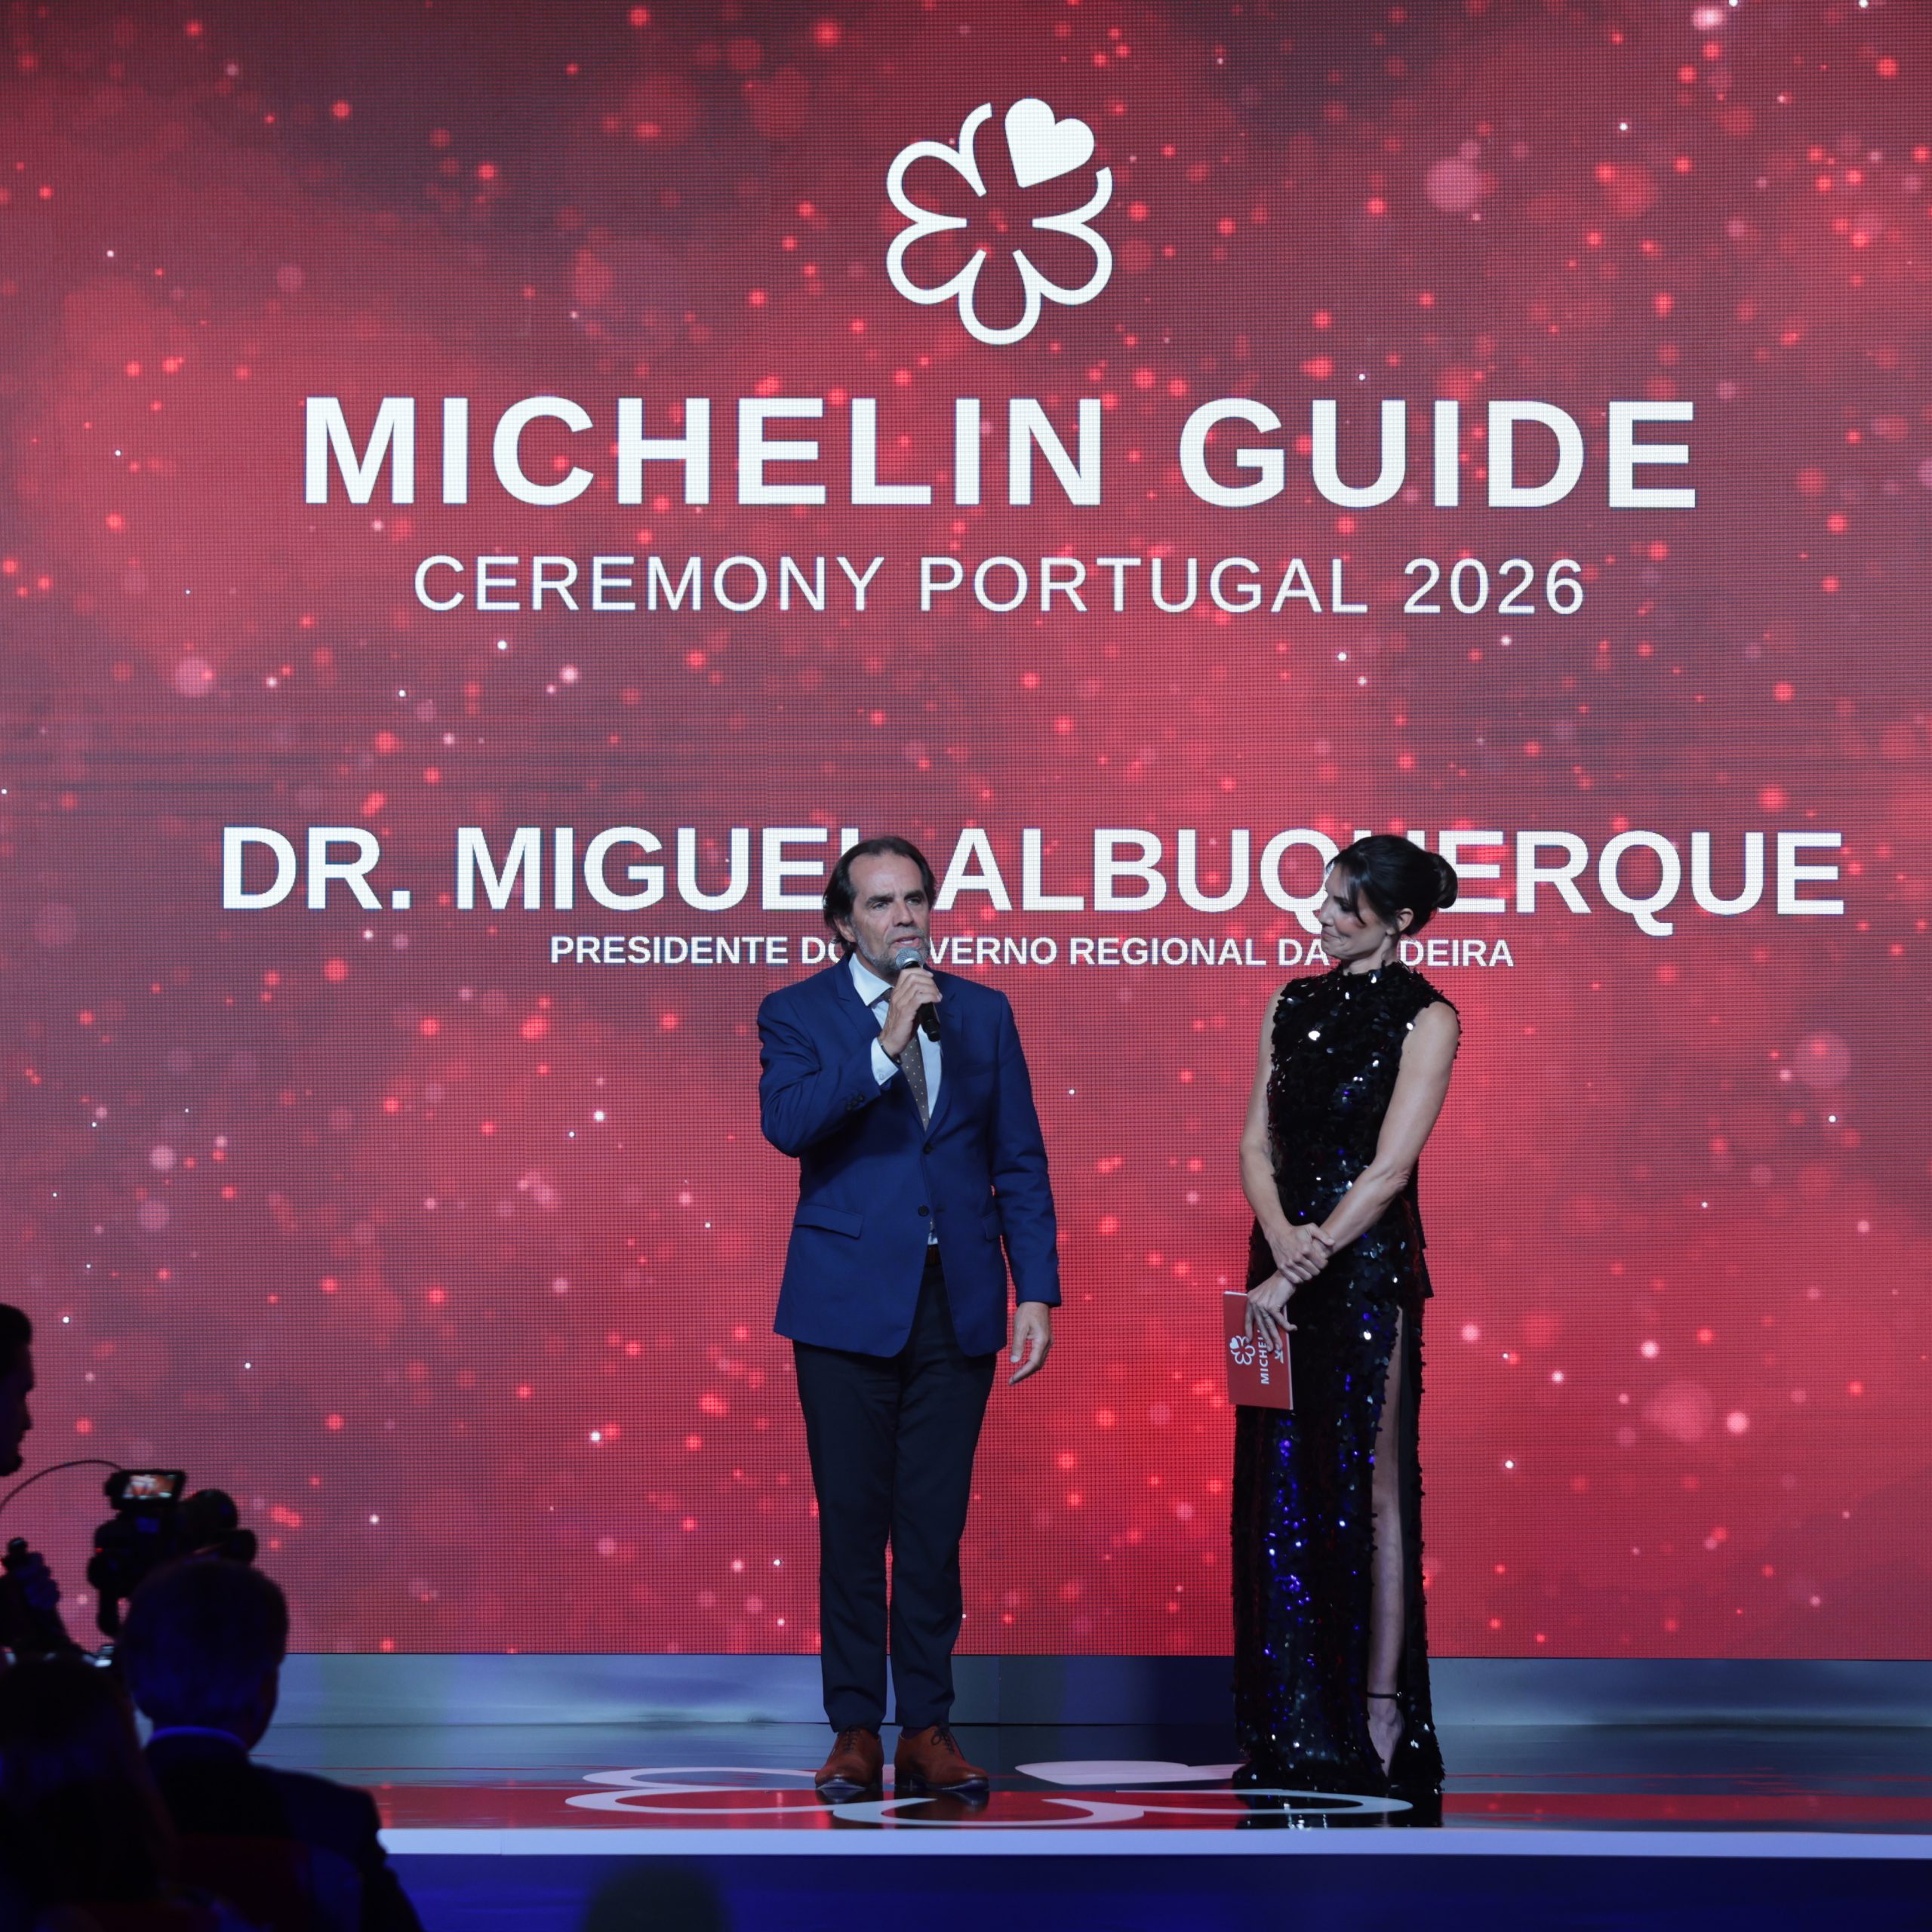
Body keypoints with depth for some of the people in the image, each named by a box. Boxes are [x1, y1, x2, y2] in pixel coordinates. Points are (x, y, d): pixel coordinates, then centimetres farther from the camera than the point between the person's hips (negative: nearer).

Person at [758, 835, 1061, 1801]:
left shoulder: (983, 1013, 9)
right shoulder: (797, 1015, 1)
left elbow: (1020, 1162, 9)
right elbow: (786, 1123, -17)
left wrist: (1037, 1290, 1)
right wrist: (885, 1050, -22)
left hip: (958, 1305, 2)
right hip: (850, 1304, -2)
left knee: (936, 1524, 4)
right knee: (852, 1522, 2)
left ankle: (927, 1728, 10)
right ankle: (855, 1729, 9)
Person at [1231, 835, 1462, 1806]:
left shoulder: (1425, 1018, -7)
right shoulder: (1293, 1005, 11)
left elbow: (1389, 1164, -14)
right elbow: (1257, 1141, 6)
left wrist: (1308, 1261, -18)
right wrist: (1280, 1239, -13)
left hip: (1369, 1265, -6)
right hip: (1285, 1263, 6)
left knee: (1367, 1484, -3)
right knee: (1279, 1486, 6)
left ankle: (1379, 1717, 2)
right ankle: (1294, 1725, 12)